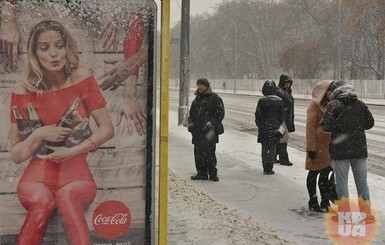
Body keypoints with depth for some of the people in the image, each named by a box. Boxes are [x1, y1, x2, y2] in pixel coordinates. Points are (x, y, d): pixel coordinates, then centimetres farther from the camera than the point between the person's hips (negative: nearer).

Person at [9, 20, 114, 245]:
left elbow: (107, 129, 0)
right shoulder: (23, 94, -1)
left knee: (67, 196, -34)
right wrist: (39, 135, -15)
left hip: (77, 175, 0)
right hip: (38, 177, 0)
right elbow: (16, 156, 3)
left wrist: (72, 151, -12)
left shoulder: (82, 79, -2)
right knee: (43, 201, -33)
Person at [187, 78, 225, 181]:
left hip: (209, 131, -6)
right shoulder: (197, 99, 20)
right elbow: (192, 113, 29)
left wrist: (211, 123, -16)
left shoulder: (214, 98, -1)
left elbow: (220, 113, -7)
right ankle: (202, 173, 13)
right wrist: (190, 123, 10)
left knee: (209, 151, -10)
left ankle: (213, 174, -2)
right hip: (198, 131, 7)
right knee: (198, 153, 5)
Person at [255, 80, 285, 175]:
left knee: (264, 148, 10)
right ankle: (269, 168, 4)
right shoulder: (279, 101, -4)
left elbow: (258, 114, -5)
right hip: (275, 127, 0)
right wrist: (279, 126, 12)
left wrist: (259, 125, 7)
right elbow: (282, 115, 1)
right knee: (272, 148, 6)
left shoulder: (262, 101, -8)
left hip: (263, 128, 0)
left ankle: (265, 168, 13)